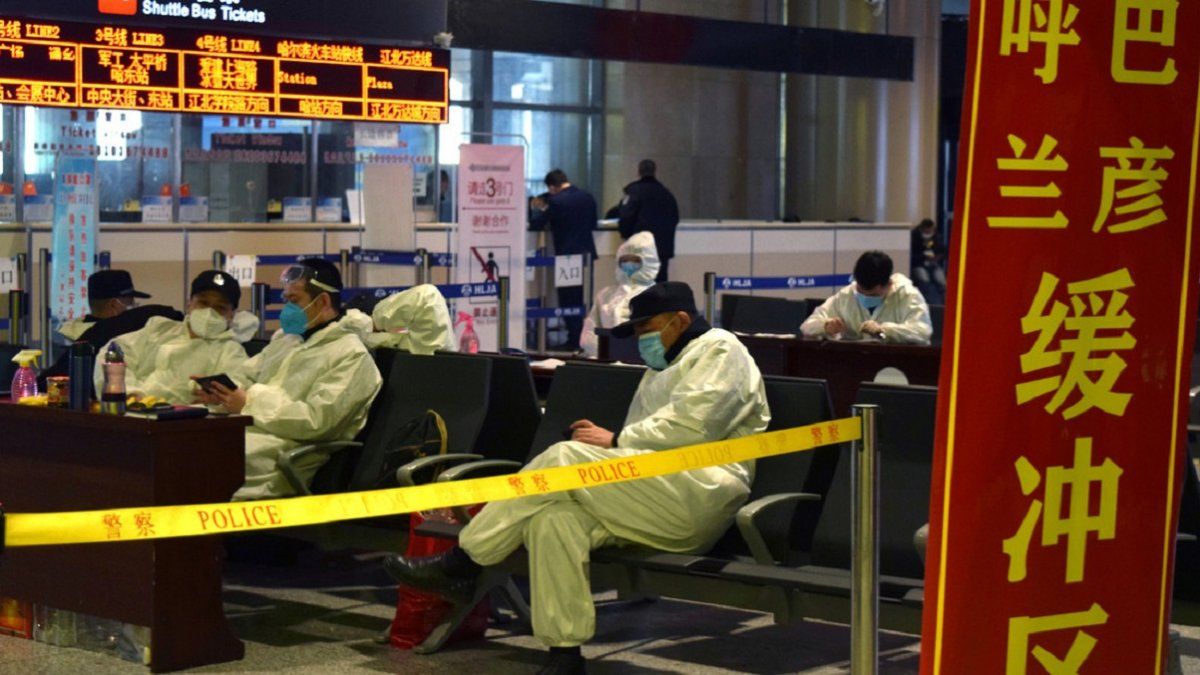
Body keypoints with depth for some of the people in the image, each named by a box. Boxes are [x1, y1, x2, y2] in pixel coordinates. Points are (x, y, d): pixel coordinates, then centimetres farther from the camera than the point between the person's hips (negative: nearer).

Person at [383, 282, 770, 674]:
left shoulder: (719, 349, 3)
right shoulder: (663, 369, 32)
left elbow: (692, 425, -13)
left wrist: (617, 440, -7)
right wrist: (610, 442, 4)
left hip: (699, 493, -9)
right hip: (658, 497, 9)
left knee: (564, 458, -22)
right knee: (553, 516, -21)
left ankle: (461, 563, -16)